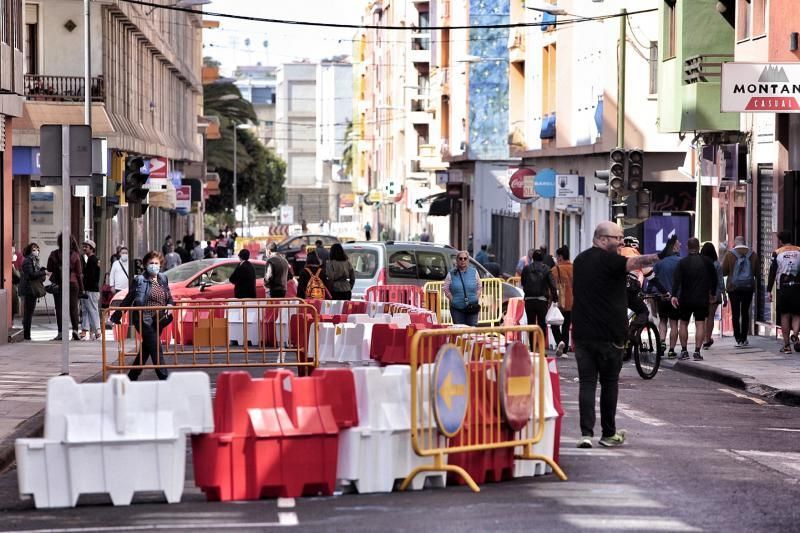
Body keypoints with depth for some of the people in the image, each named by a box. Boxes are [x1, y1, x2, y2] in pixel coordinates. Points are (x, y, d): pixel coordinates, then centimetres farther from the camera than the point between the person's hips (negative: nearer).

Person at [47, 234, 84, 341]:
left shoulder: (54, 254, -6)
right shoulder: (75, 255, -4)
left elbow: (49, 269, 4)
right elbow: (79, 273, 0)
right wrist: (81, 288, 6)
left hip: (58, 284, 0)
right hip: (72, 284, 0)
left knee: (59, 308, 3)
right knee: (73, 307, 7)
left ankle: (60, 332, -1)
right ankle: (75, 329, -5)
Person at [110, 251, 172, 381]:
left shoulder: (163, 279, 12)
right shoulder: (140, 280, -5)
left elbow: (170, 299, 21)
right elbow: (128, 300, -3)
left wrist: (170, 305, -3)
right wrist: (115, 317, -3)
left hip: (158, 321, 6)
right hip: (144, 320, -6)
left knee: (146, 350, 12)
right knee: (155, 348, -12)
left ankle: (132, 377, 24)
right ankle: (164, 378, -12)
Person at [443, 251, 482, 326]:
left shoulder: (474, 272, 6)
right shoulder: (451, 274, 2)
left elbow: (479, 288, 13)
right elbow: (445, 288, 5)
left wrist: (477, 298, 2)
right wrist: (452, 299, -4)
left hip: (472, 308, 1)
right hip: (457, 308, -1)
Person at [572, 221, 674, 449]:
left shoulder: (580, 260, 14)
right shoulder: (607, 260, -12)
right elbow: (635, 262, -29)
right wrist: (659, 256, -42)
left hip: (582, 333, 6)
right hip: (608, 334, -6)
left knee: (587, 382, 1)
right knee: (609, 383, 7)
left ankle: (586, 433, -9)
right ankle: (609, 434, 14)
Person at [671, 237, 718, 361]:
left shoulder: (683, 262, -4)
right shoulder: (707, 262, 3)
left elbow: (676, 279, -13)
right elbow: (714, 278, 12)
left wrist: (674, 295, -16)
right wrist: (712, 293, 25)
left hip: (685, 299, -1)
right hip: (702, 299, 1)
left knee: (683, 323, 11)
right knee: (700, 324, 1)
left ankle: (684, 351, 8)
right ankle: (697, 351, -6)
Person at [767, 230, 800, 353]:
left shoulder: (777, 253, 2)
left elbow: (772, 272, -1)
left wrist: (769, 290, 2)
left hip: (783, 289, -1)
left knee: (784, 316, 6)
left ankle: (787, 345, 5)